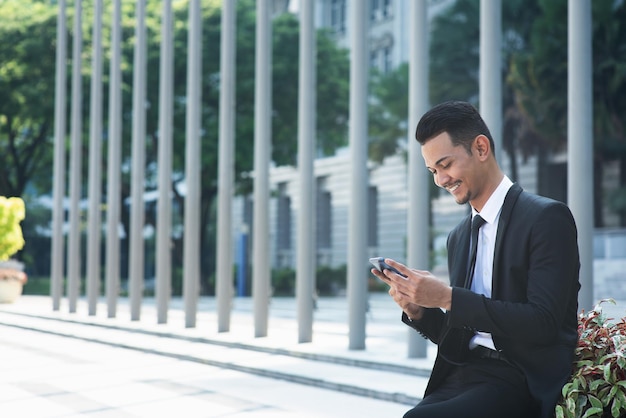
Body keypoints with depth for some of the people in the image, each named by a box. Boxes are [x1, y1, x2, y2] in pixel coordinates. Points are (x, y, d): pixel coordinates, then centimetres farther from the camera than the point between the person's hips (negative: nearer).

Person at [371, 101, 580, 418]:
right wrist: (417, 310, 0)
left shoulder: (547, 217, -5)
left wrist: (448, 297, -18)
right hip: (464, 376, 6)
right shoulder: (458, 236, 17)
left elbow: (543, 323, -15)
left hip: (524, 383, -6)